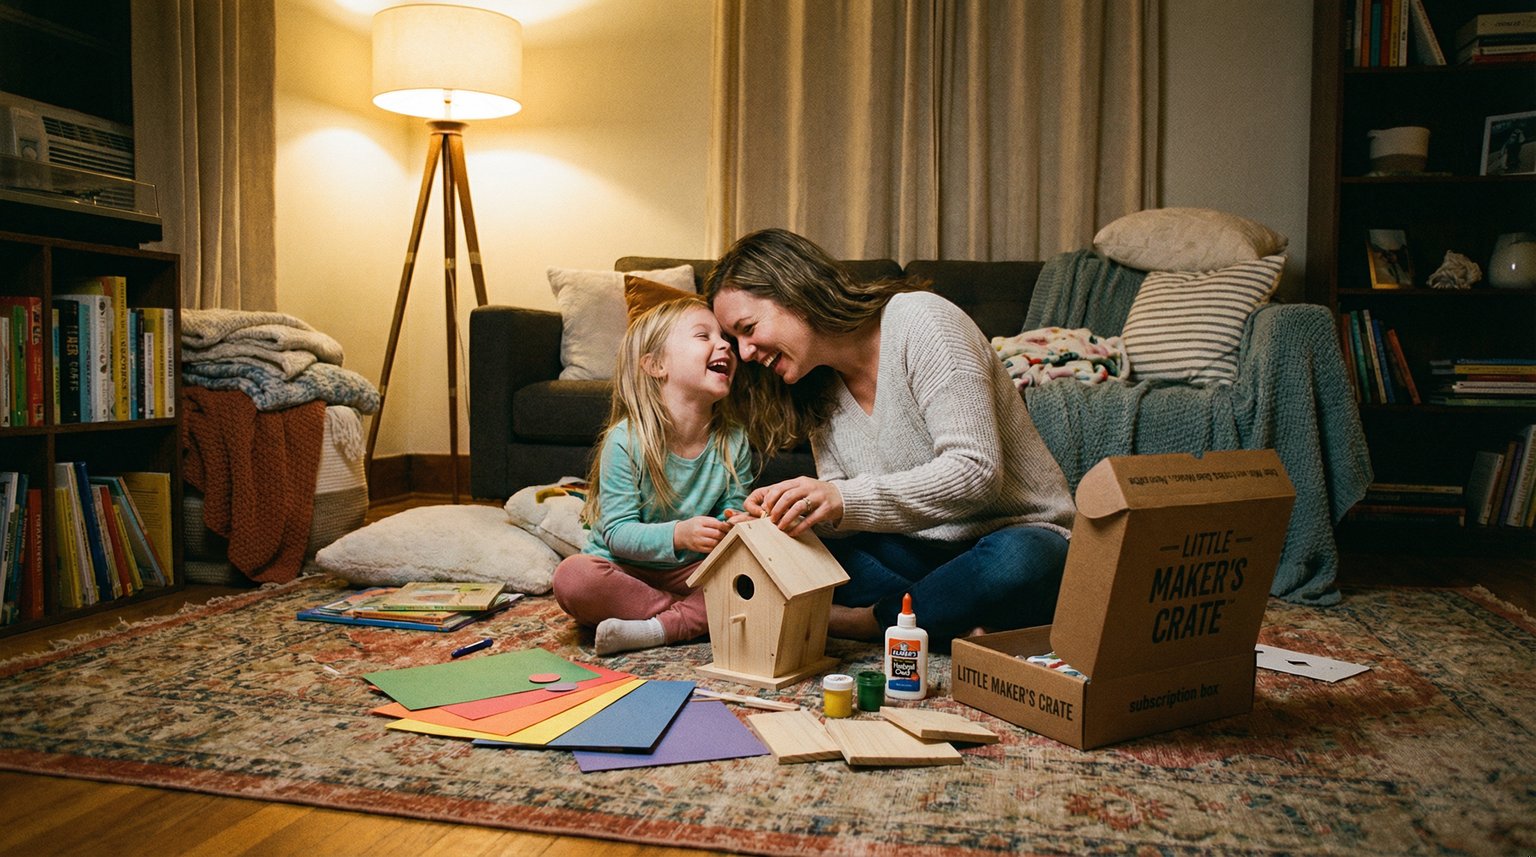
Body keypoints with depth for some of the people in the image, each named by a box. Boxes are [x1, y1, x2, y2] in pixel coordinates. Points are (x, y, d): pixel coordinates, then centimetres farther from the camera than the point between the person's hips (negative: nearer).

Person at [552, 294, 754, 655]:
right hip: (623, 571, -3)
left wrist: (736, 523, -22)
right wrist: (677, 534, -36)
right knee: (571, 576, -33)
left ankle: (659, 628, -25)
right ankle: (701, 615, -21)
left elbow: (734, 504, 4)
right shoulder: (625, 441, -18)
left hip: (691, 572, 3)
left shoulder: (733, 441, -4)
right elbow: (618, 533, -18)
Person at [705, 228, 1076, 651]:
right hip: (925, 552, 6)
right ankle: (953, 621, -18)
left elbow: (976, 471, -25)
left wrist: (845, 498, -34)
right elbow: (838, 512, 3)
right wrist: (795, 516, -18)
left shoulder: (922, 321, -16)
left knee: (1014, 561, -40)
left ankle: (865, 620, -16)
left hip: (1020, 534, -5)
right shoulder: (818, 387, 6)